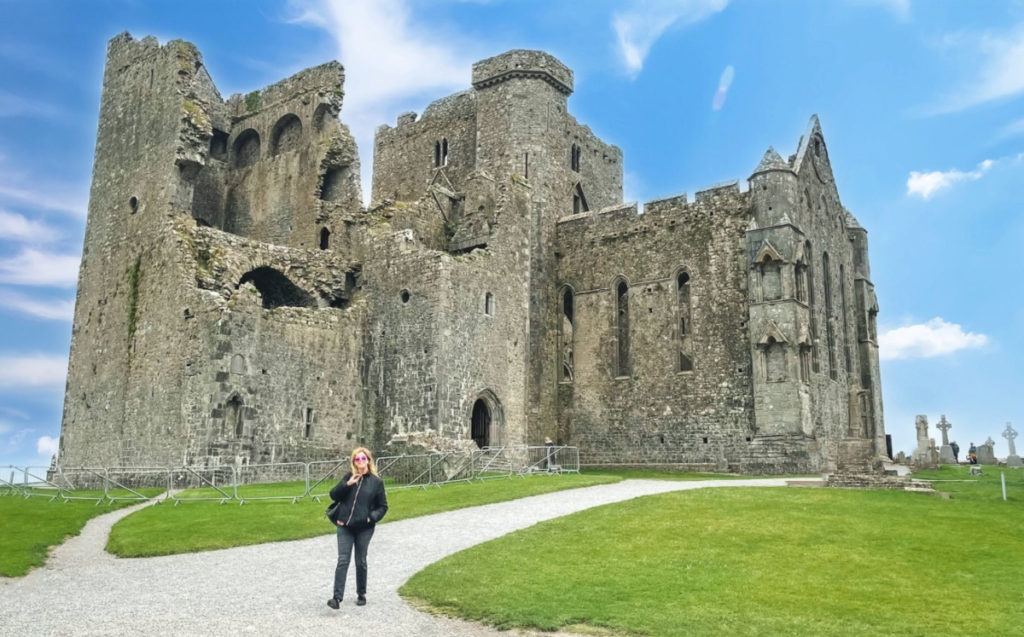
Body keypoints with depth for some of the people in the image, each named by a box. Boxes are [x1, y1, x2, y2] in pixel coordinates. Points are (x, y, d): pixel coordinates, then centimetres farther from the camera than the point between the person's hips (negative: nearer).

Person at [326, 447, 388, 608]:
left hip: (364, 528, -1)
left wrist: (372, 517, -12)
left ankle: (361, 594, 25)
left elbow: (383, 506, 4)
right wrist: (347, 484, -17)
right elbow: (333, 495, -3)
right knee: (342, 561, -5)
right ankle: (337, 597, -7)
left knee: (361, 562, 10)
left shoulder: (376, 482, 0)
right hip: (345, 527, 1)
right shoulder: (348, 477, 4)